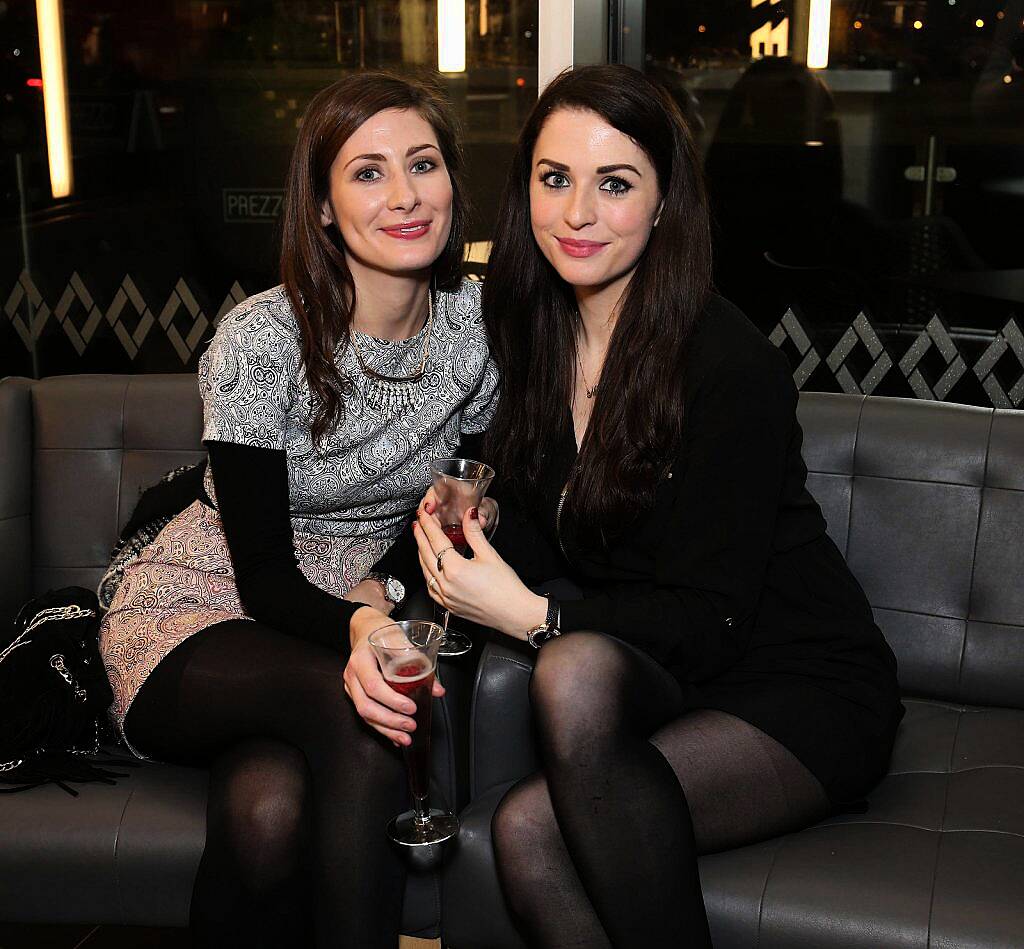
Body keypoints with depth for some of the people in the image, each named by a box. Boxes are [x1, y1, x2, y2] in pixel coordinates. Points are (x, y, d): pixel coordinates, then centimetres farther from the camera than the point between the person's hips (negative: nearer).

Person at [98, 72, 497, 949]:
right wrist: (359, 629, -40)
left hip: (360, 612, 2)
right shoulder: (262, 340, -17)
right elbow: (267, 577, -18)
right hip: (202, 621, -2)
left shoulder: (478, 324, -4)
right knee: (349, 709, -36)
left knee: (270, 807, -32)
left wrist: (394, 596, -15)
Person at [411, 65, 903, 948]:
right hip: (659, 680, 4)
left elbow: (709, 620, -19)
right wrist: (454, 523, -18)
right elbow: (538, 547, 2)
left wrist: (532, 615, -28)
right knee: (524, 830, -26)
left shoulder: (734, 368, -18)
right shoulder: (535, 338, 3)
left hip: (804, 690, -4)